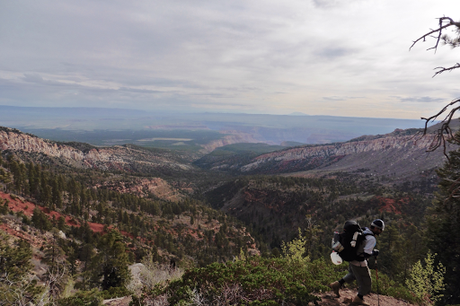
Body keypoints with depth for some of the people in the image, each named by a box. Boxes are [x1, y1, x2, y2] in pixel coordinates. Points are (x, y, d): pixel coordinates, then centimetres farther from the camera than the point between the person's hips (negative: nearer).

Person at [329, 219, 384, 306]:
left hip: (352, 259, 8)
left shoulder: (363, 231, 0)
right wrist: (374, 253, -12)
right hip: (359, 263, -8)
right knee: (366, 282, 15)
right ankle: (358, 299, 33)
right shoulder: (372, 239, -26)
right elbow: (366, 254, -31)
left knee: (353, 274, 34)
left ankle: (337, 284, 33)